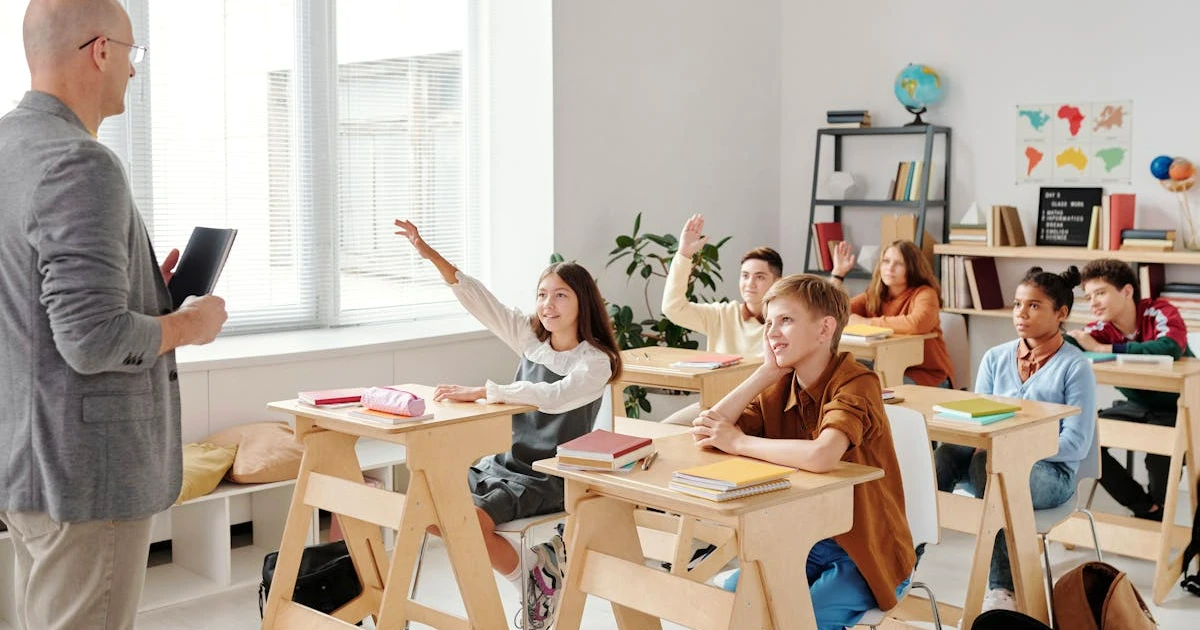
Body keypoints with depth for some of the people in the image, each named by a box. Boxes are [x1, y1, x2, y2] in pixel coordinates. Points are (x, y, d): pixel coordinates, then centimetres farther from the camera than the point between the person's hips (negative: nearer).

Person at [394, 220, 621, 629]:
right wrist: (432, 256, -15)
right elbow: (480, 301, -4)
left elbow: (553, 396, -32)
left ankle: (531, 575, 0)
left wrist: (480, 392, -36)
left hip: (547, 479, -7)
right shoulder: (530, 338, 4)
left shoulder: (595, 363, -13)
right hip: (503, 462, 7)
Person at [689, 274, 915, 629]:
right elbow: (706, 432, -10)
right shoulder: (779, 387, 0)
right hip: (803, 543, 6)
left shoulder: (856, 384, -21)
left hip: (865, 555, -6)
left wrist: (739, 443, -25)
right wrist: (767, 371, -13)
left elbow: (821, 456, -40)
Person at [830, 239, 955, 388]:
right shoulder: (872, 296, 6)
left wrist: (866, 322, -23)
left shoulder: (924, 294, -10)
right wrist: (838, 272, -5)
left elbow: (916, 324, -33)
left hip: (927, 375, -5)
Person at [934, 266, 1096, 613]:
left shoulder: (1075, 366, -3)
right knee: (945, 454, -31)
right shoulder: (996, 358, 13)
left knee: (987, 464, -38)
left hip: (1050, 471, -4)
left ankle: (1002, 588, -37)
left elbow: (1076, 444, -9)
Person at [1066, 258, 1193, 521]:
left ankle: (1158, 508, 3)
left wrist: (1101, 349, -38)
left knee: (1160, 453, -33)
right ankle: (1146, 508, 4)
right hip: (1139, 406, 6)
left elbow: (1170, 348, -43)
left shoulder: (1160, 312, -22)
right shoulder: (1101, 329, -9)